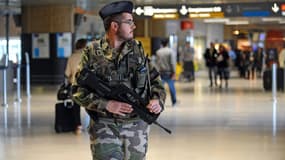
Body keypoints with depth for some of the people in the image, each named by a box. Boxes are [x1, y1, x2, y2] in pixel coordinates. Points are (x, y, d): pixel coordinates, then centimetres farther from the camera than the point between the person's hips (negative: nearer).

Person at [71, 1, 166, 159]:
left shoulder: (138, 49, 5)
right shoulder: (92, 53, -5)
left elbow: (155, 79, 12)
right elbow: (79, 90, -5)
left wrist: (157, 99, -9)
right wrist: (106, 105, -17)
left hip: (136, 126, 3)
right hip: (104, 126, -3)